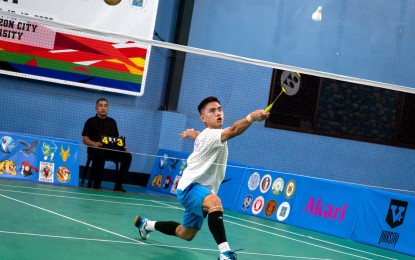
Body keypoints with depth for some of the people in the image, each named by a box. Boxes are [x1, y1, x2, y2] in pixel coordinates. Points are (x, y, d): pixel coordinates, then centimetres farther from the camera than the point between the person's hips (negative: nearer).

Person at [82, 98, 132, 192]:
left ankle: (118, 185, -23)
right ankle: (96, 184, -32)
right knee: (100, 153, -41)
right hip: (95, 149, -4)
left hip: (111, 150, 4)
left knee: (127, 156, -22)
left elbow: (117, 138, 21)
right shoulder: (91, 121, 11)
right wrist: (95, 144, -20)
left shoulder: (112, 122, 23)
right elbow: (85, 139, 2)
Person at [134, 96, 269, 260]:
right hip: (189, 188, -11)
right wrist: (251, 117, -60)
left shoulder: (204, 135, 9)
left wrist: (189, 133, 56)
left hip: (198, 188, 11)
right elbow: (233, 130, -44)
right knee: (215, 203, -42)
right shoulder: (212, 135, -23)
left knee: (186, 235, 24)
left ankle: (146, 224, 45)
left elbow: (195, 134, 34)